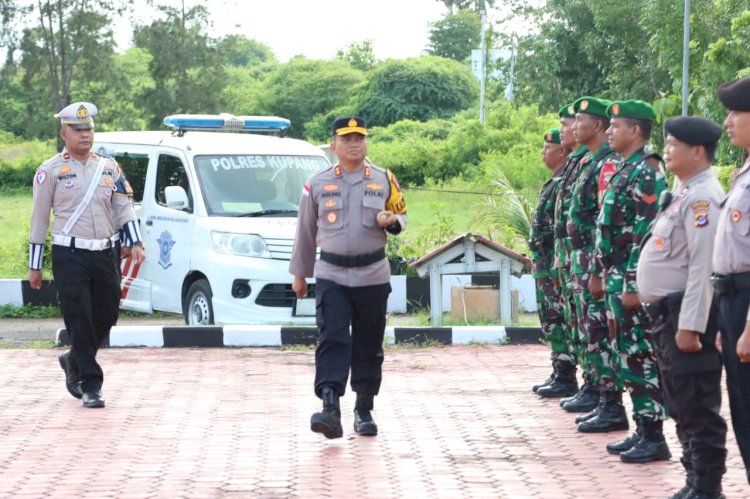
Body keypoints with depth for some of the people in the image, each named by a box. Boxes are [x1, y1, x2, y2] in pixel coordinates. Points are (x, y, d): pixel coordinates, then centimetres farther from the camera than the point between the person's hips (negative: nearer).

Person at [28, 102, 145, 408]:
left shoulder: (108, 167, 12)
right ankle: (90, 386, -1)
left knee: (106, 316, 7)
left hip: (104, 254, 4)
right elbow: (39, 219, 2)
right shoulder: (50, 171, -1)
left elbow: (123, 207, 15)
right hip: (69, 256, -4)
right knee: (79, 321, -7)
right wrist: (34, 266, 3)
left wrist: (135, 243, -1)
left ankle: (74, 361, 32)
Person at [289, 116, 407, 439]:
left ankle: (364, 410, 19)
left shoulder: (384, 181, 6)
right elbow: (306, 231, 12)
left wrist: (391, 221, -9)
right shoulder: (317, 185, 5)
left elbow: (401, 215, 16)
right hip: (331, 276, -1)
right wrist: (299, 273, 14)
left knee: (369, 346, 7)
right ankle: (330, 408, -25)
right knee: (332, 340, -15)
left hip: (373, 277, 1)